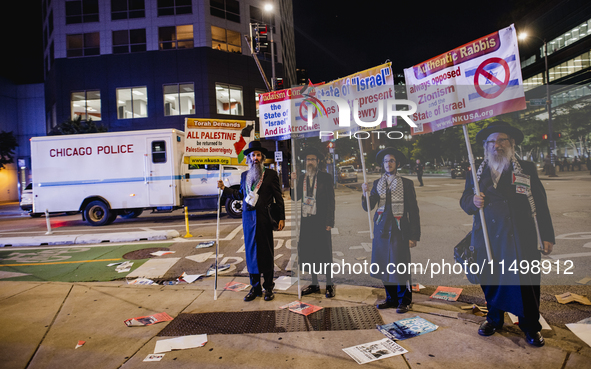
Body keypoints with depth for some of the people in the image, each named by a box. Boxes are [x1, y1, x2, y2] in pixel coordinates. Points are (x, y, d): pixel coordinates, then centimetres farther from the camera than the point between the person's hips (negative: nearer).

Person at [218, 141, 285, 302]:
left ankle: (268, 288, 15)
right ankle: (255, 287, 20)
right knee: (251, 252, 8)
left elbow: (278, 197, 0)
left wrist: (282, 218, -4)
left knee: (266, 252, 3)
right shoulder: (244, 175, 13)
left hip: (264, 219, -4)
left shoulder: (271, 174, 1)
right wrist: (224, 188, 17)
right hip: (248, 218, 4)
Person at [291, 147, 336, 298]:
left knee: (324, 253, 2)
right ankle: (314, 284, 23)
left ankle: (330, 285, 15)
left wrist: (329, 222, -9)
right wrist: (293, 181, -7)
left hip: (320, 221, -4)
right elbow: (295, 197, 6)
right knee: (309, 253, 9)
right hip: (306, 221, 4)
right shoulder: (301, 178, 11)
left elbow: (331, 201, -3)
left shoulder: (326, 178, 0)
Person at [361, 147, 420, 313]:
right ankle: (391, 299, 25)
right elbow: (368, 207, 5)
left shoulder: (406, 183, 1)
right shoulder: (377, 183, 10)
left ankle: (404, 301, 16)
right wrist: (365, 193, -15)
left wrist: (413, 236, -6)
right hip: (381, 230, 4)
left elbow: (413, 211, -1)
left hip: (399, 231, -4)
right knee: (385, 267, 9)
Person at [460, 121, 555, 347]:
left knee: (525, 282, 1)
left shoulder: (527, 169, 6)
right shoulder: (478, 173, 10)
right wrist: (472, 201, -12)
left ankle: (531, 327, 21)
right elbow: (464, 200, 13)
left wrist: (547, 236, 1)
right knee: (491, 280, 10)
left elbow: (540, 204, 5)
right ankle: (494, 319, 31)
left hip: (521, 239, -2)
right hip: (489, 240, 2)